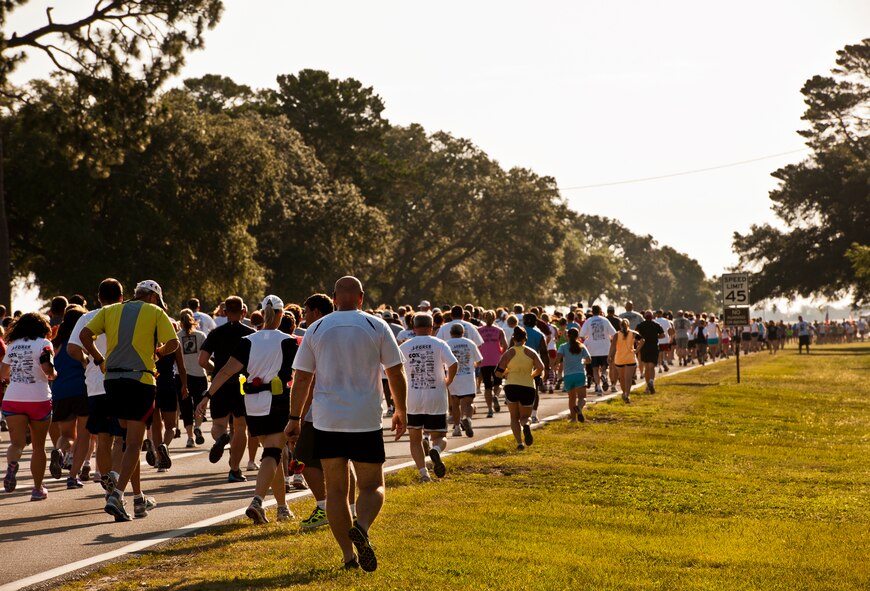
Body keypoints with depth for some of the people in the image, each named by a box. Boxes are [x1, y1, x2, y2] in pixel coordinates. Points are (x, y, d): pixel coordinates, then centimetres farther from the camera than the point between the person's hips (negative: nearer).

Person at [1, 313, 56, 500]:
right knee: (38, 446, 11)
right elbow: (48, 369, -17)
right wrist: (53, 375, 5)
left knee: (17, 442, -5)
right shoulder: (43, 344, -3)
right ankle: (38, 489, 16)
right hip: (38, 399, -2)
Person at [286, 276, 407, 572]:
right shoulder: (376, 326, 0)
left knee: (335, 488, 10)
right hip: (366, 422, -2)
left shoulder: (316, 329, 5)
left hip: (326, 422, 2)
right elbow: (396, 373, 2)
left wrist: (294, 418, 12)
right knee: (372, 486, 7)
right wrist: (400, 412, 14)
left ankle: (348, 553, 5)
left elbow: (301, 378, 4)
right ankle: (361, 527, -22)